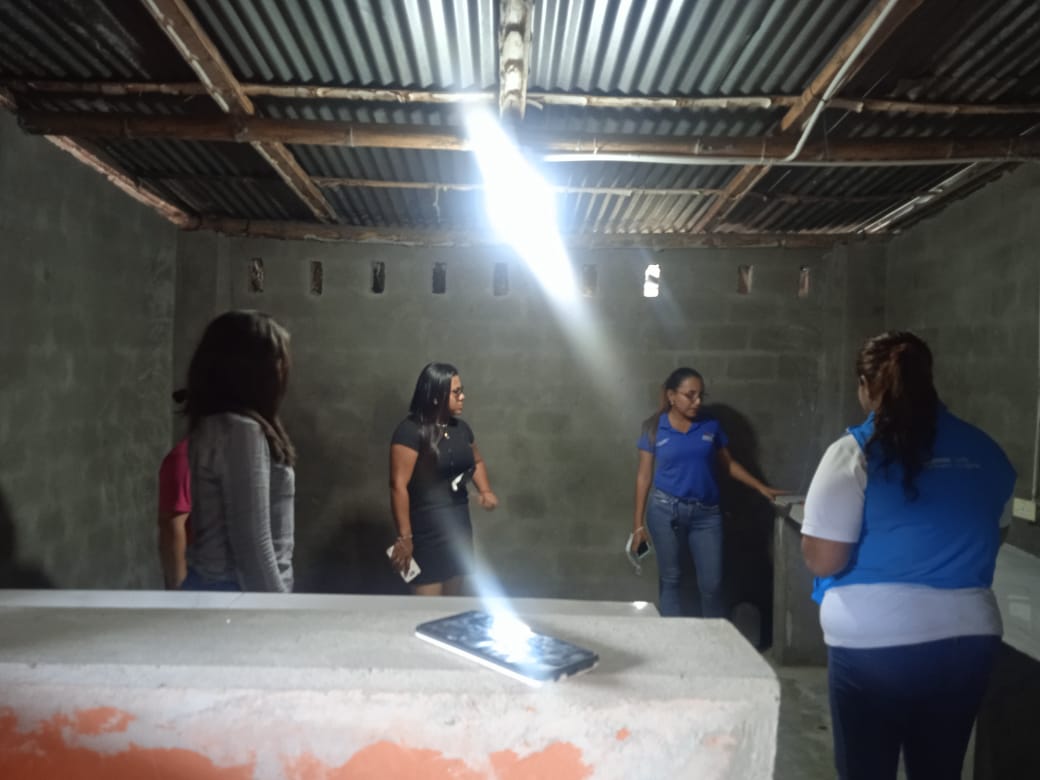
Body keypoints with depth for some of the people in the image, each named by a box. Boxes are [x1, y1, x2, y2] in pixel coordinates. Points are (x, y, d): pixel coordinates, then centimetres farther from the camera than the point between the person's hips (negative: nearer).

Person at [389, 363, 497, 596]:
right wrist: (404, 537, -21)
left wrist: (485, 491, 6)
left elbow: (477, 461, 25)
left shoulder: (460, 428, 6)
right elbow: (398, 486, -19)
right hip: (427, 532, -7)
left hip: (459, 526, 7)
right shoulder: (410, 431, -16)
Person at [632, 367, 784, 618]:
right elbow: (644, 475, 0)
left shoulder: (711, 426, 4)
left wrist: (761, 487, 7)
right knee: (670, 580, 7)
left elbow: (728, 464, 15)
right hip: (665, 510, -1)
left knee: (712, 583, 3)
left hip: (706, 513, 2)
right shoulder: (654, 428, -2)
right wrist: (638, 523, -3)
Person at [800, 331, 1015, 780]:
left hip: (874, 642, -5)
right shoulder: (986, 452, 3)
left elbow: (822, 560, -15)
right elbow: (988, 540, 16)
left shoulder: (855, 452, -14)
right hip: (968, 636, 5)